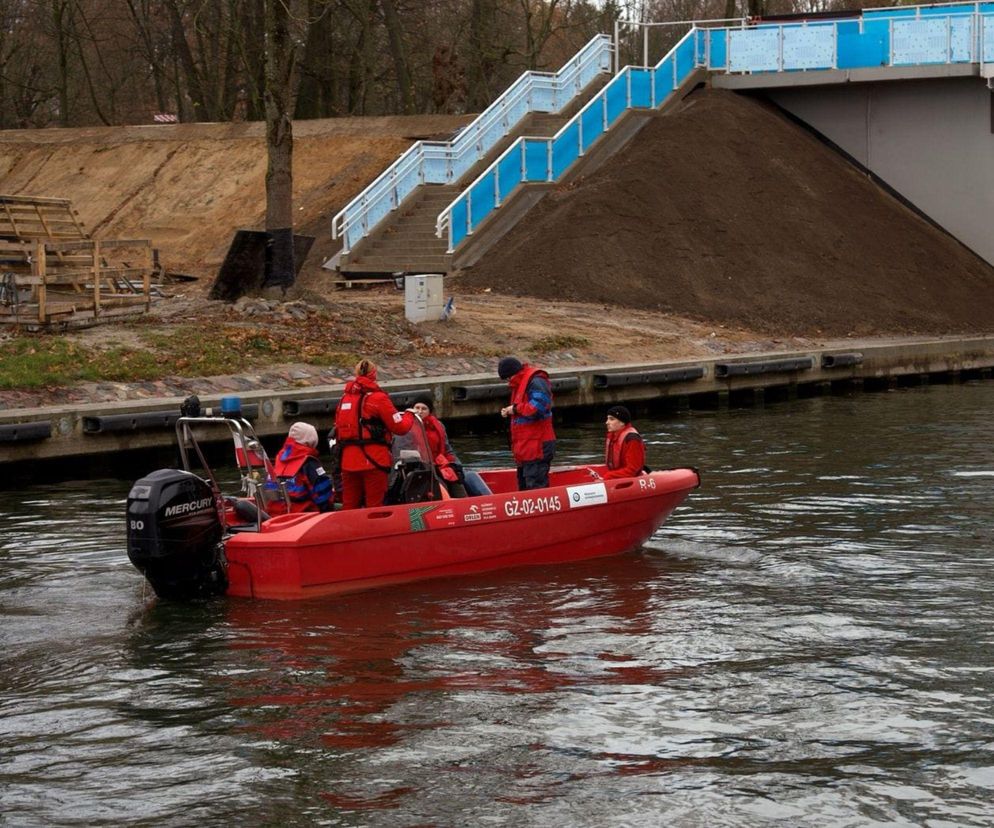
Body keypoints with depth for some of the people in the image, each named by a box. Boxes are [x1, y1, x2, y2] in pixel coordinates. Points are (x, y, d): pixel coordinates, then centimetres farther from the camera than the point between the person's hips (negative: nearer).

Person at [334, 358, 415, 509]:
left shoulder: (344, 398, 10)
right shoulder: (378, 397, -7)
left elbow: (337, 431, 11)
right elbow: (399, 427, -6)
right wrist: (409, 416, 13)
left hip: (348, 461, 5)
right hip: (373, 461, -5)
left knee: (349, 507, 11)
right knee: (374, 509, -1)